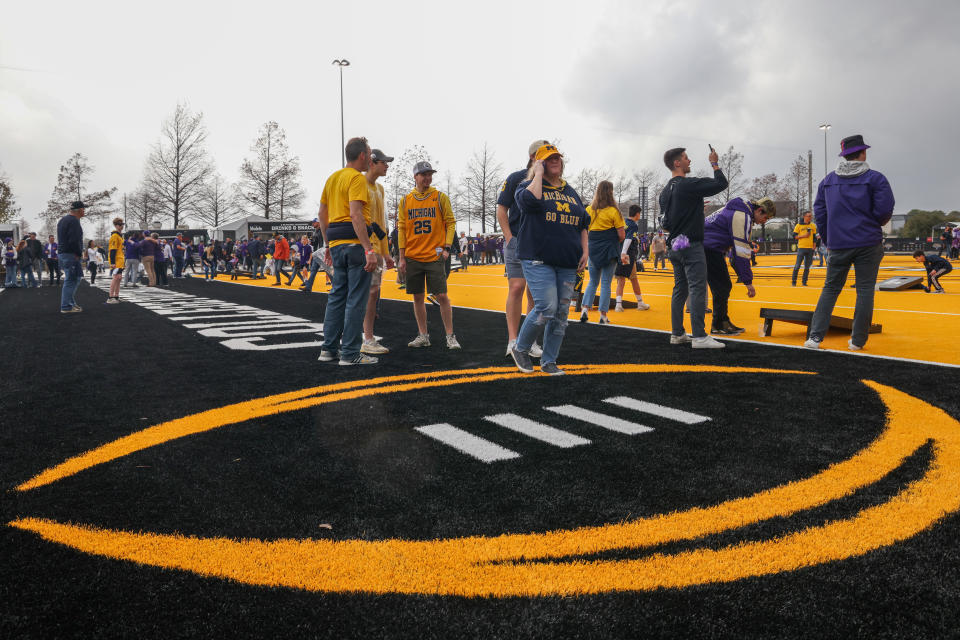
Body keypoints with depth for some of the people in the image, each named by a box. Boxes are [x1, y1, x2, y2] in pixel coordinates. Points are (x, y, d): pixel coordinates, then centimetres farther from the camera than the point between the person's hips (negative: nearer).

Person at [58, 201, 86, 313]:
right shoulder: (74, 221, -15)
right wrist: (79, 253, -11)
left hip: (62, 253, 10)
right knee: (70, 280, -6)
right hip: (71, 254, -10)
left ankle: (71, 303, 23)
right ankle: (66, 307, -5)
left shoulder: (63, 219, 18)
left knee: (75, 279, 18)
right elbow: (74, 241, -23)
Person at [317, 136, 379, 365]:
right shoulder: (357, 178, -10)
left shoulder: (332, 178, 17)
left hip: (337, 244, 9)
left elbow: (322, 214, 20)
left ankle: (329, 348, 19)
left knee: (337, 295, 15)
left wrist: (328, 245, 25)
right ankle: (350, 354, -1)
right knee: (356, 299, -4)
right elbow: (355, 215, -21)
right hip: (355, 244, -9)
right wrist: (369, 249, -24)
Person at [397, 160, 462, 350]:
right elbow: (401, 229, 9)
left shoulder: (440, 197, 2)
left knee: (442, 296, -5)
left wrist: (446, 247, -8)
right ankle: (423, 336, 18)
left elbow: (451, 223, 3)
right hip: (413, 256, 3)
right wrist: (402, 257, 4)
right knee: (418, 297, 7)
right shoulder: (406, 200, 8)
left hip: (434, 256, -3)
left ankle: (450, 336, 4)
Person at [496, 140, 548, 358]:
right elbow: (501, 209, 0)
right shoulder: (516, 178, 0)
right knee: (516, 288, -12)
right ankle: (513, 341, -7)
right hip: (517, 242, -4)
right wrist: (510, 237, -8)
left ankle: (530, 342, 14)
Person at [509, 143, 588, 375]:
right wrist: (538, 173, -8)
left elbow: (583, 224, 24)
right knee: (546, 309, -16)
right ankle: (520, 349, 7)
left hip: (567, 262, 6)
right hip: (538, 259, -6)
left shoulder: (571, 192, 20)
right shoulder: (529, 185, 4)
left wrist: (585, 252, 12)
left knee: (561, 313, 4)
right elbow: (531, 200, -22)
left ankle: (549, 361, 15)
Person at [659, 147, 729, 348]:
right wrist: (715, 164, 3)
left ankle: (677, 334, 15)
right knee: (698, 290, -9)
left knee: (680, 290, 12)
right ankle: (699, 336, -11)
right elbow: (721, 183, -10)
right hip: (691, 245, -9)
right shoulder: (690, 185, -12)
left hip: (674, 246, 9)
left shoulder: (665, 191, 13)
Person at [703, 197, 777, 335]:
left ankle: (723, 321, 20)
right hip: (709, 249, -10)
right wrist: (748, 282, -19)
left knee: (724, 286, 13)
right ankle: (718, 326, 1)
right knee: (722, 286, -6)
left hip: (710, 248, 10)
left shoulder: (743, 211, 15)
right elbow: (741, 252, -21)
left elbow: (741, 246, 21)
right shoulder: (742, 217, -18)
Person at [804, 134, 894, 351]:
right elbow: (885, 210, -9)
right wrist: (875, 225, 13)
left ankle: (815, 336, -1)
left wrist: (828, 240, 16)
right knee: (865, 290, 4)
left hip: (838, 245, 3)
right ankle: (858, 341, 7)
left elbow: (819, 211, 9)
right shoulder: (875, 178, -3)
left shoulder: (828, 180, 9)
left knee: (830, 288, 9)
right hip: (868, 244, -3)